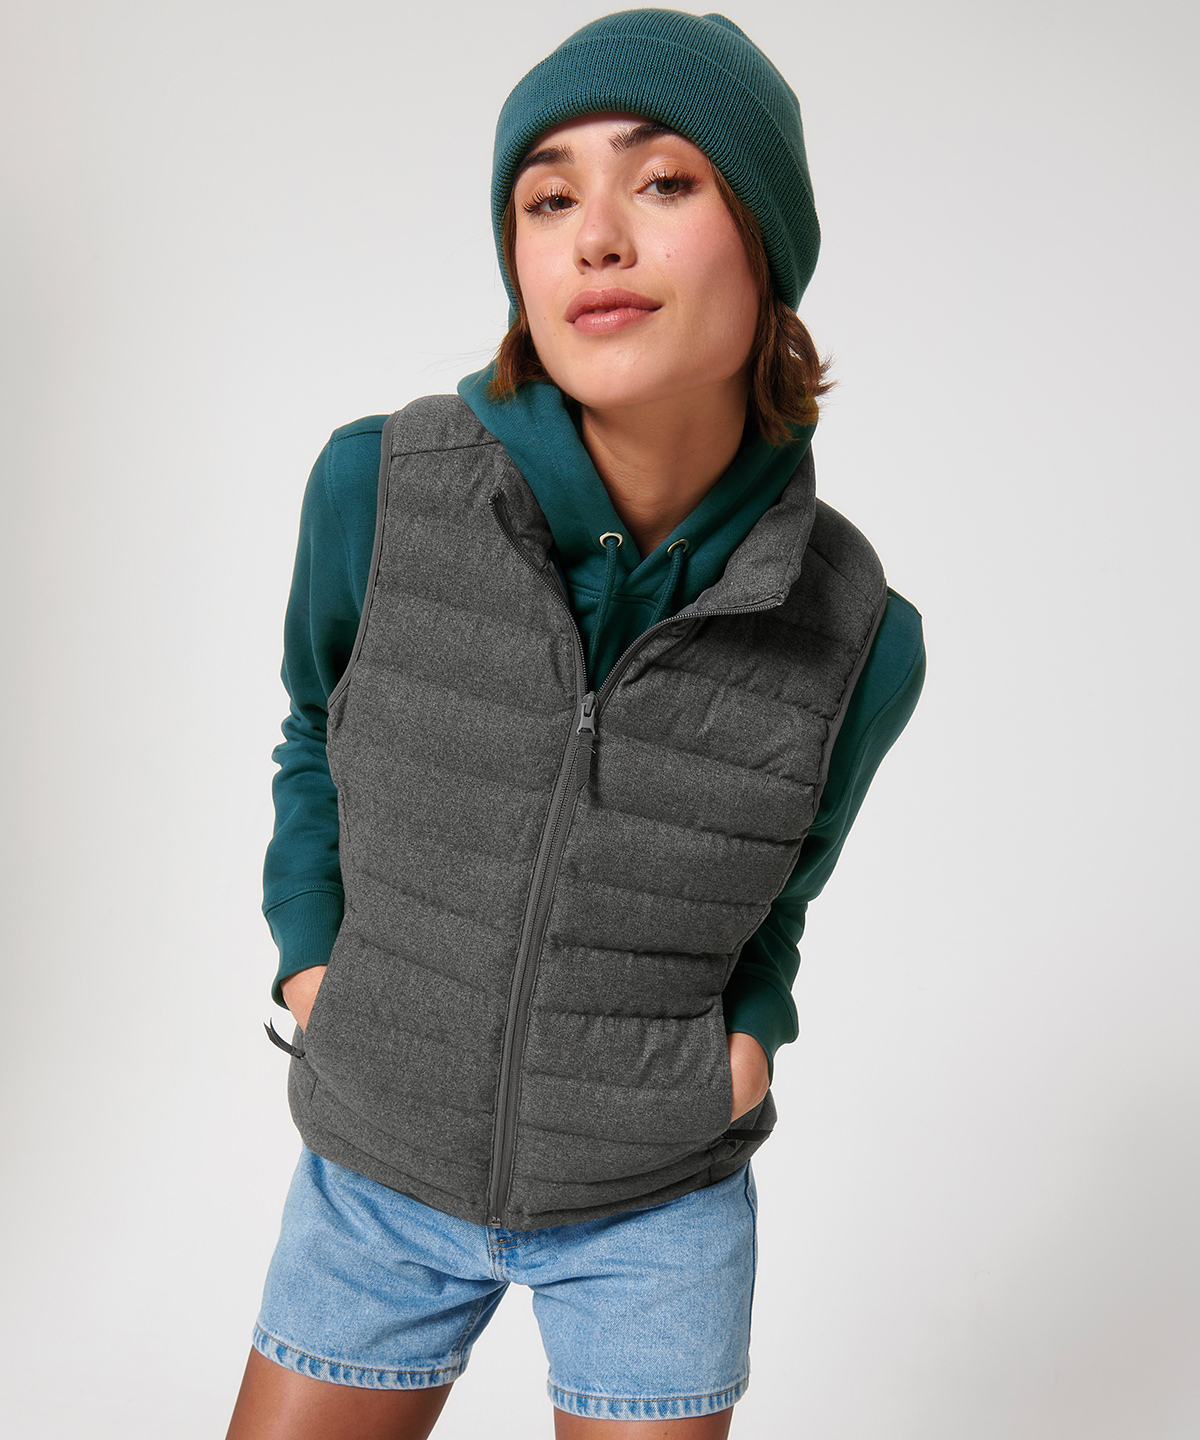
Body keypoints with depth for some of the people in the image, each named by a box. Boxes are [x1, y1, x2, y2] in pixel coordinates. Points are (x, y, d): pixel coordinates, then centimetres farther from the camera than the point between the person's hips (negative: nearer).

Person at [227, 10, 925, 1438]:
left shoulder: (858, 633, -16)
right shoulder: (376, 488, -18)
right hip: (382, 1171, 1)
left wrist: (749, 1035, -8)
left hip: (654, 1205, 0)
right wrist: (310, 961, -3)